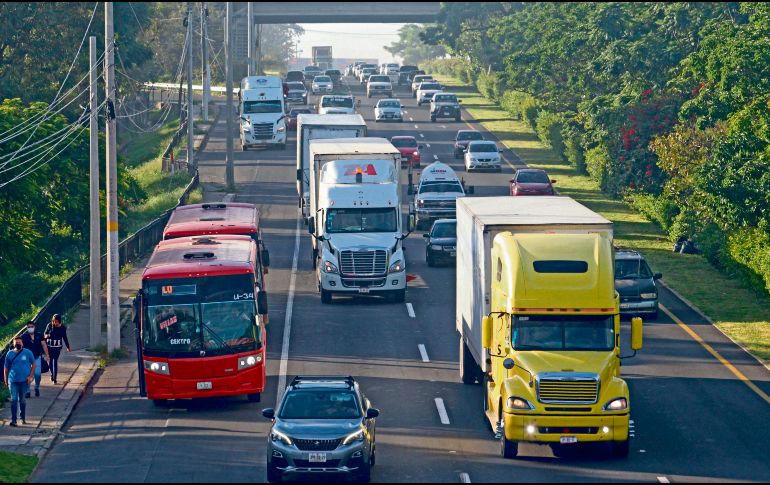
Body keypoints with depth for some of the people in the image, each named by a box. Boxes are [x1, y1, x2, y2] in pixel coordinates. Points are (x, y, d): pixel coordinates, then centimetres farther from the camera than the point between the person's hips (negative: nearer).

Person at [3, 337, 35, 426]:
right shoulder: (10, 354, 3)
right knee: (14, 400, -7)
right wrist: (5, 379, 5)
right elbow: (6, 367, 9)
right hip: (13, 380, 0)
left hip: (24, 380, 0)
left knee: (22, 400, 11)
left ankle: (23, 418, 25)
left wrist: (30, 376, -4)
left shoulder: (27, 353, 0)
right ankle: (13, 420, -9)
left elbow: (33, 364, 5)